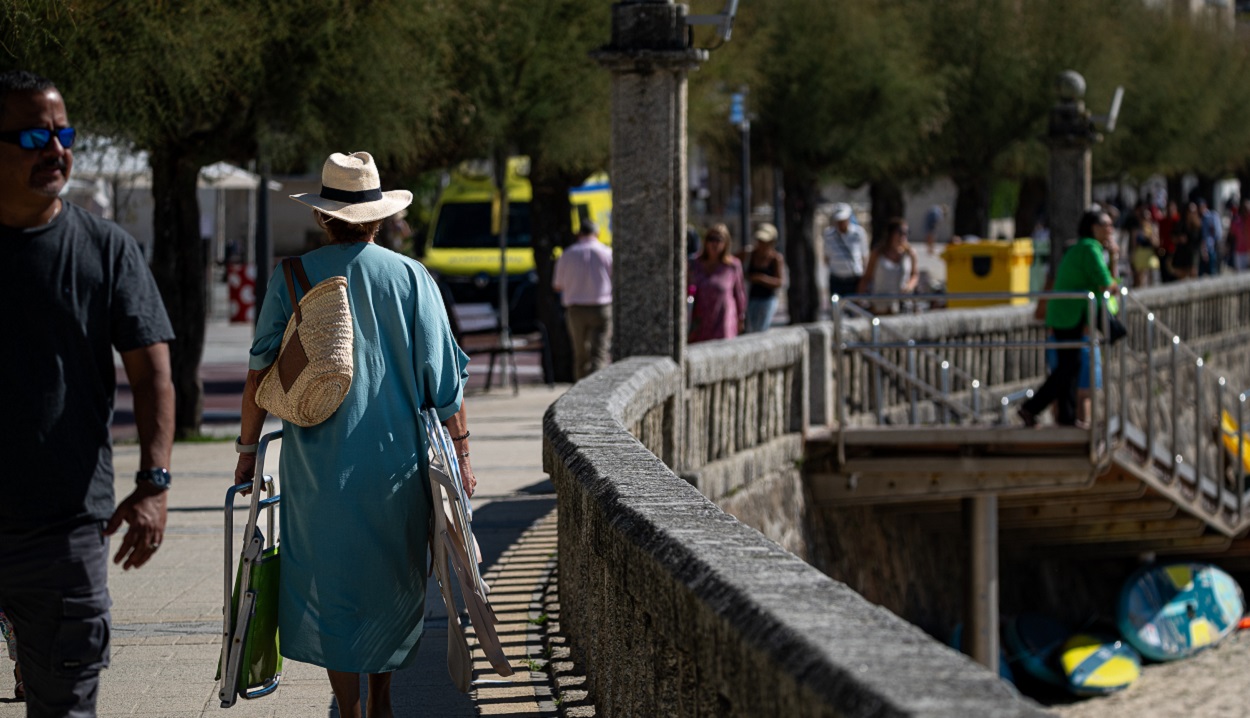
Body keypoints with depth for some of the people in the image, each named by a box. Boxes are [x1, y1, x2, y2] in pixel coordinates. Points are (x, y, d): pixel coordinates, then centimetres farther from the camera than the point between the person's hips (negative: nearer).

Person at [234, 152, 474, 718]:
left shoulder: (291, 279, -2)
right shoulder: (410, 278, -1)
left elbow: (260, 373, -2)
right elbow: (445, 376, -2)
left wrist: (248, 447, 9)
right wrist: (460, 451, 5)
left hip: (317, 462, -1)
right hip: (397, 460, 1)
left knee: (330, 586, 6)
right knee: (391, 580, 17)